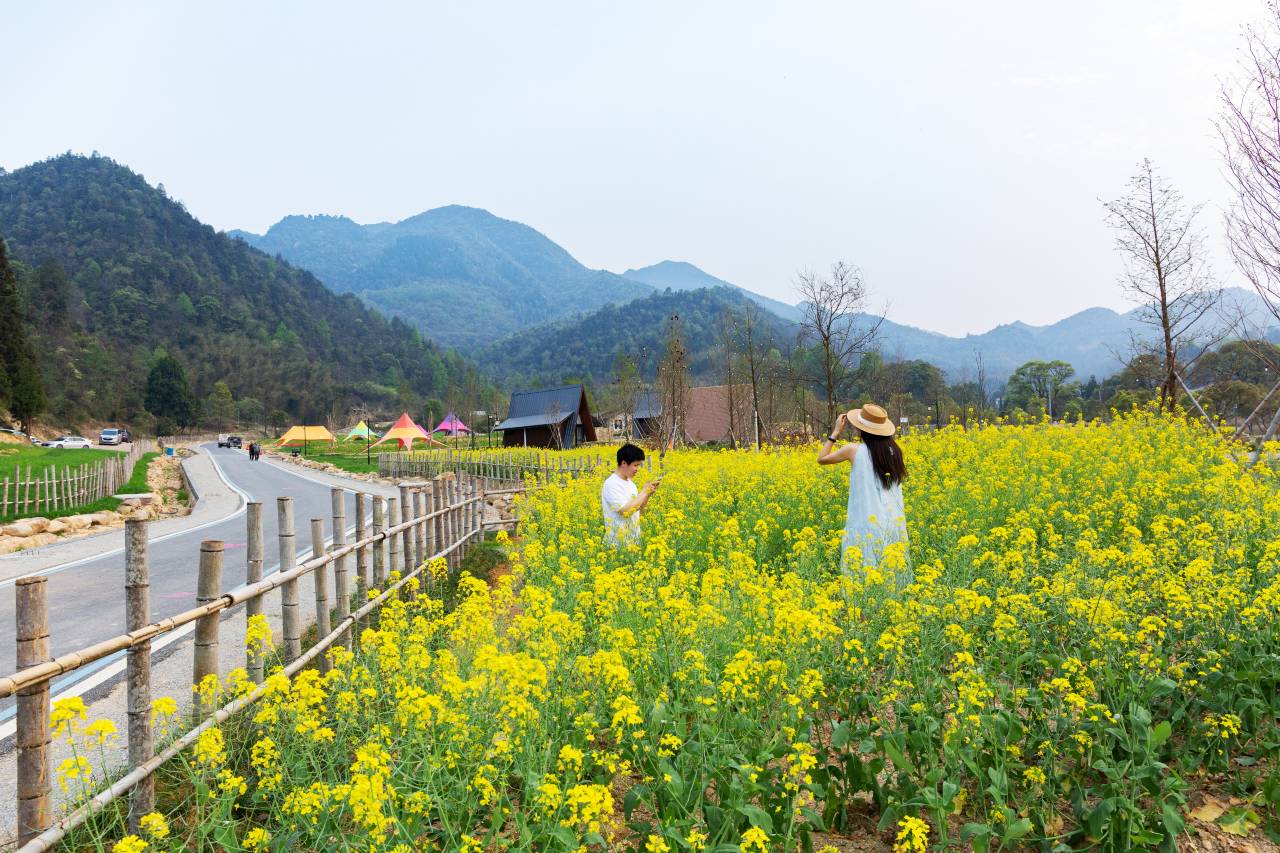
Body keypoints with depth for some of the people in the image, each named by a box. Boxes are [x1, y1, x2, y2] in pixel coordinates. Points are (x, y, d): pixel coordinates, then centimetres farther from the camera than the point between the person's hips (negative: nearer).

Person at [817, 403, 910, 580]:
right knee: (890, 569, 10)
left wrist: (836, 432, 10)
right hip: (893, 522, 5)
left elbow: (821, 459, 4)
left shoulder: (854, 450, -8)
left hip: (867, 522, -5)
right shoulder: (894, 450, 4)